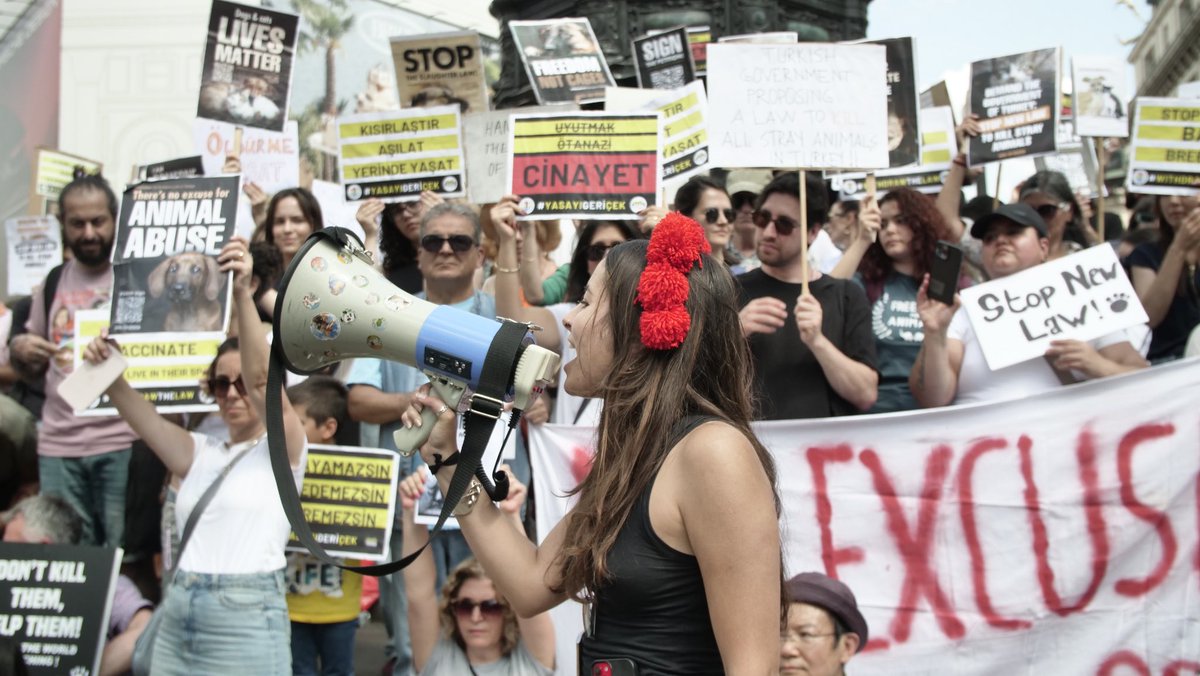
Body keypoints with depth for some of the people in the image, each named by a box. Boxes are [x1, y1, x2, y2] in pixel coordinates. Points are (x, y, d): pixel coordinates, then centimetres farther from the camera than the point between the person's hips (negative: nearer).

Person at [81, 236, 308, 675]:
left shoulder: (283, 450, 1)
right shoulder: (201, 454, 16)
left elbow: (262, 378, -15)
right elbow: (143, 417, 3)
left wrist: (243, 295, -27)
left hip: (245, 621, -5)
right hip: (176, 618, 5)